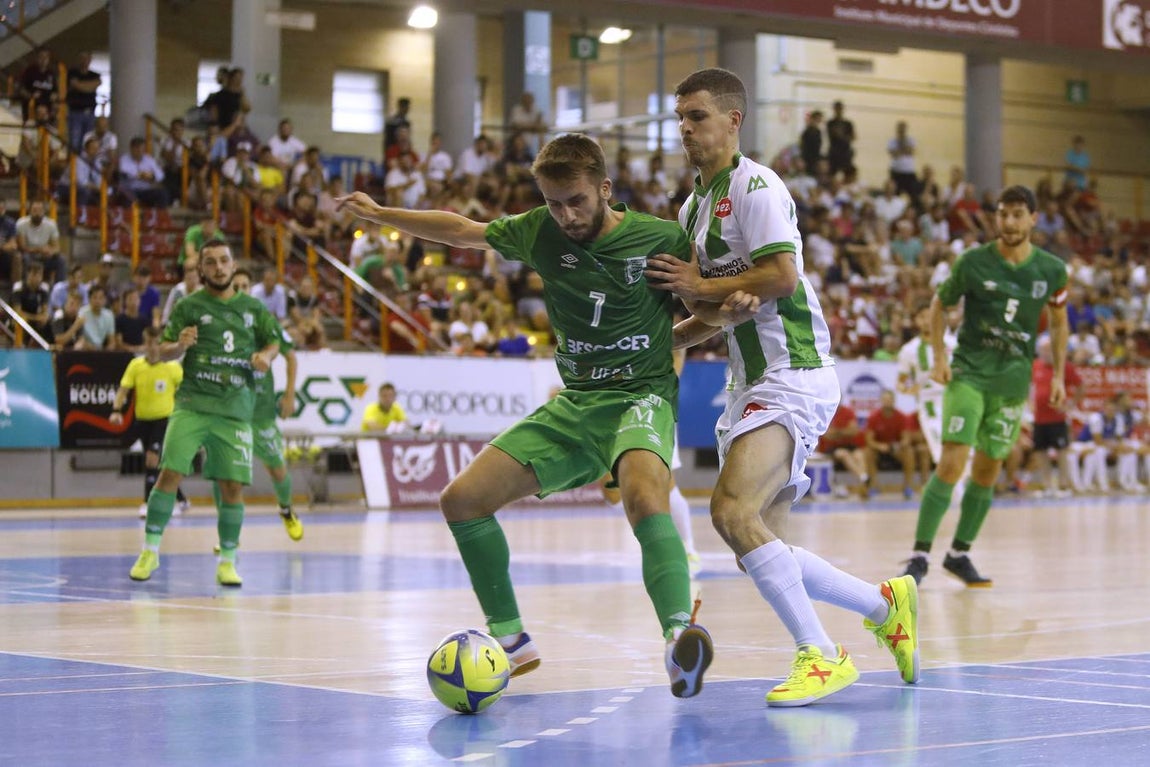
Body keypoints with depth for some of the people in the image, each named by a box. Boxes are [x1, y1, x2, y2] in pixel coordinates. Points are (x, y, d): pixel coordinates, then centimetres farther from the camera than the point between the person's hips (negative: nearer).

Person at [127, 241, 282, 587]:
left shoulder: (252, 308, 12)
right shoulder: (189, 306, 4)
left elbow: (273, 342, 20)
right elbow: (164, 351, 3)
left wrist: (265, 357, -2)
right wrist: (179, 345, -19)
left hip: (236, 409, 2)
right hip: (193, 403, -2)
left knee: (233, 484, -1)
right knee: (171, 473, -12)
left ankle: (227, 561, 11)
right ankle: (150, 550, 1)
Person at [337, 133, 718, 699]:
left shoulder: (662, 241, -9)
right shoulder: (540, 232, 2)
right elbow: (461, 231, 17)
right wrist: (379, 214, 22)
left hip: (641, 397, -6)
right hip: (573, 403, 6)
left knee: (643, 497, -39)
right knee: (461, 499, -2)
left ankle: (679, 640, -49)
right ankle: (511, 641, 10)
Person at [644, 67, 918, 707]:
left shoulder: (755, 185, -8)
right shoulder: (694, 207, 20)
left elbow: (783, 275, -19)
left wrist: (701, 287, -10)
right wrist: (671, 337, 3)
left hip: (793, 376, -10)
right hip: (752, 384, 10)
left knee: (733, 512, -24)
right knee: (761, 550, 6)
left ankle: (823, 656, -14)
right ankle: (886, 604, 23)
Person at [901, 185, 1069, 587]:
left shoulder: (1052, 270, 0)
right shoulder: (973, 261, -7)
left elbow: (1059, 322, 15)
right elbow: (940, 304, 6)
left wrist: (1058, 374, 9)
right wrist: (939, 356, -4)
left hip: (1014, 379, 3)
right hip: (969, 372, -3)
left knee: (989, 467, 8)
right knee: (952, 461, -14)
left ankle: (960, 553, 21)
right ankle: (920, 555, -10)